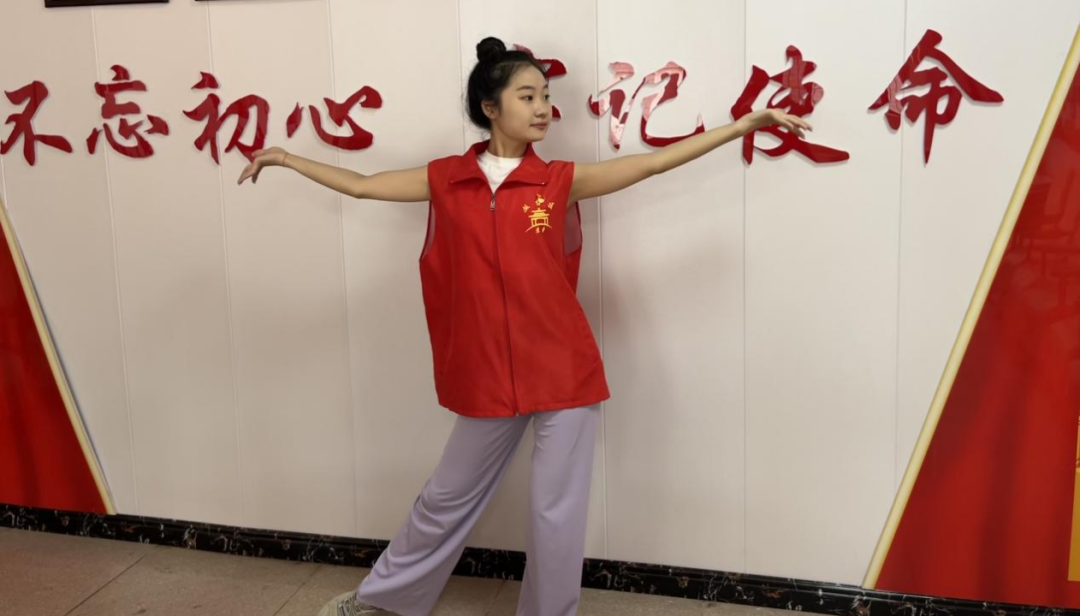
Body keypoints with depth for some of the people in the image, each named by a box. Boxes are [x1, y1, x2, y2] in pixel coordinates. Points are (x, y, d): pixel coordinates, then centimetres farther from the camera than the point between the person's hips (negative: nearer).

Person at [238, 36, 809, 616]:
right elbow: (360, 185, 10)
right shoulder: (447, 179, 0)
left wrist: (746, 123, -9)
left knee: (556, 513, 7)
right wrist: (285, 158, 13)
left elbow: (652, 162, -7)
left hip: (563, 372, -1)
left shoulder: (559, 180, -3)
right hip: (488, 376, 2)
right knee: (448, 497, 18)